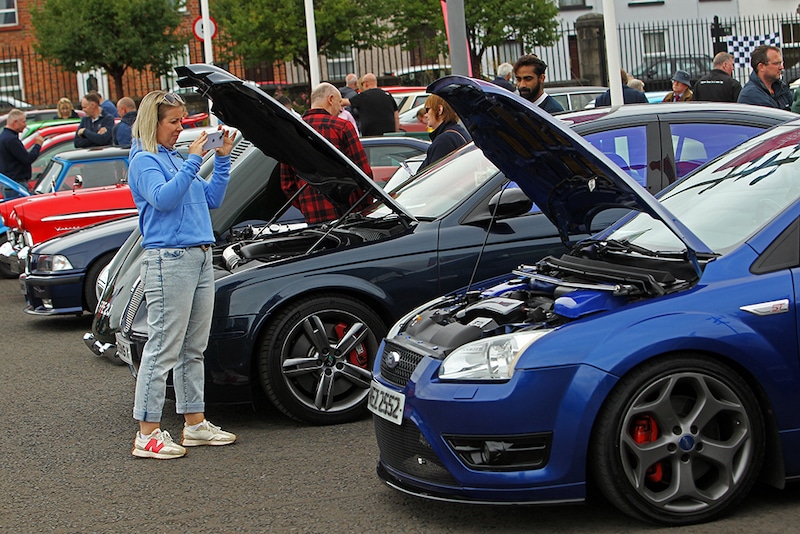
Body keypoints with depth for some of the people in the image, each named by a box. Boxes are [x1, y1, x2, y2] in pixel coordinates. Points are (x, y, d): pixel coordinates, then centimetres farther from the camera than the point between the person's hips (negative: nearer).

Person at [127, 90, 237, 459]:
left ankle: (195, 423, 22)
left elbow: (212, 199, 19)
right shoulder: (145, 161, -5)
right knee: (163, 349, -7)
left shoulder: (176, 159, 18)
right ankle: (148, 434, -3)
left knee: (194, 348, 13)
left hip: (200, 258, 9)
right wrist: (193, 161, -21)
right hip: (168, 259, -9)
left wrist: (222, 159, 11)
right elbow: (163, 198, -22)